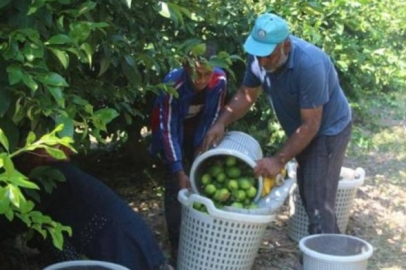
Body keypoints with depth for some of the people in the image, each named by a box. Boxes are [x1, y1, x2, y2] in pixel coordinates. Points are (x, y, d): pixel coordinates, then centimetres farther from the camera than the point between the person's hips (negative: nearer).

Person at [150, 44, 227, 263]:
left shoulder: (220, 80, -26)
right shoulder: (173, 84, -36)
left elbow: (214, 115, -8)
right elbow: (168, 129, -32)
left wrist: (204, 145, -7)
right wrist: (179, 170, -33)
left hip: (198, 130, 4)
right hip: (173, 130, -3)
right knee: (175, 183, -10)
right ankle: (177, 244, -3)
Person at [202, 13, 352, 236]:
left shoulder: (309, 65, -36)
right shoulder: (259, 56, -15)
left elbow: (310, 125, -31)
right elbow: (246, 94, -2)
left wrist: (279, 160, -32)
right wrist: (221, 123, -17)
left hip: (328, 129, -8)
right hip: (300, 132, 8)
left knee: (317, 205, -13)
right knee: (307, 196, 17)